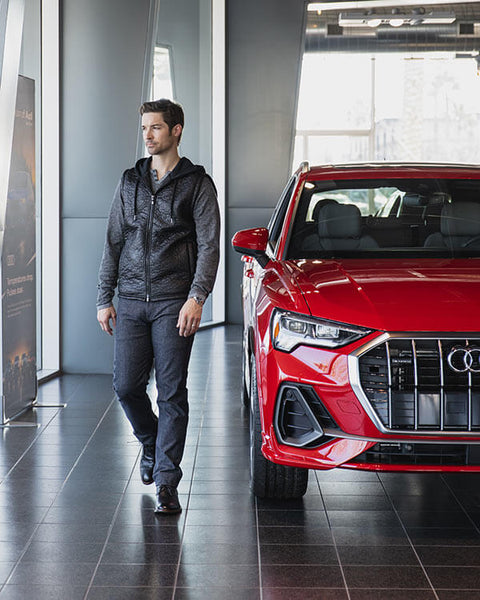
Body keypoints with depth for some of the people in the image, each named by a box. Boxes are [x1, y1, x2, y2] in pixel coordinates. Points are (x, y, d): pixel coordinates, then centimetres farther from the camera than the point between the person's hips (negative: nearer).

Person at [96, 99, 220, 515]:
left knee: (172, 392, -4)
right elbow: (113, 243, 16)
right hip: (131, 301, 4)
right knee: (126, 386, 1)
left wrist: (196, 298, -15)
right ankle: (151, 444, 30)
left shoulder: (196, 183, 2)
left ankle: (166, 480, -1)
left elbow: (209, 246, -3)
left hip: (174, 304, -4)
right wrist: (105, 298, 10)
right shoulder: (130, 182, 14)